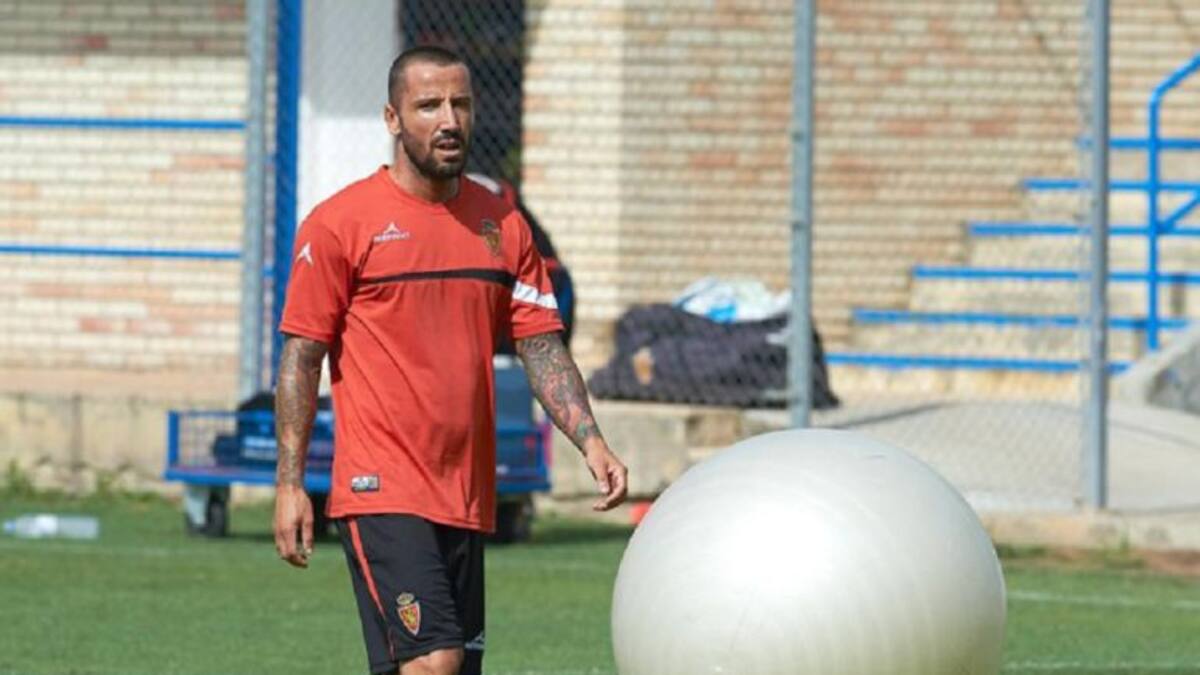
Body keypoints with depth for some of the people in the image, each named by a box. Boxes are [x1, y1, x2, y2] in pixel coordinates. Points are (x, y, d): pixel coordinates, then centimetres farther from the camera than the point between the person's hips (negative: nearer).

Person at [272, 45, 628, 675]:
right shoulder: (340, 222, -3)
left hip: (469, 499, 6)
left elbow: (541, 346, 12)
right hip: (382, 494, -6)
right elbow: (301, 357, -3)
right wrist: (289, 483, -8)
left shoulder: (501, 224, 11)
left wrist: (589, 440, -3)